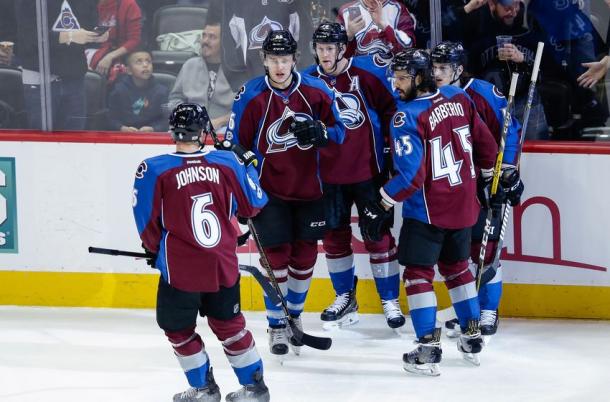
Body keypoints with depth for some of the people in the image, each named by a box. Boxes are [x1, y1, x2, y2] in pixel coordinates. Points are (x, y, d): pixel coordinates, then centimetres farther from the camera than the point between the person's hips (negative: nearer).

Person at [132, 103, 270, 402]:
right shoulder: (228, 163, -5)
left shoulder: (154, 170, -13)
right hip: (224, 265, 4)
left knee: (178, 328, 16)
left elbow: (147, 223, -6)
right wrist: (249, 165, 26)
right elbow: (254, 204, 8)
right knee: (229, 324, 19)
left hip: (180, 268, -4)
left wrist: (152, 250, 15)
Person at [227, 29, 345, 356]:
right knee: (277, 255, -4)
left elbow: (339, 130, 2)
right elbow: (235, 144, -4)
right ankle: (276, 325, 8)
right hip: (269, 189, -3)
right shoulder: (250, 96, -11)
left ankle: (294, 314, 30)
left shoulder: (316, 90, -6)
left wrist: (319, 132, -21)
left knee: (305, 255, 10)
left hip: (308, 188, 3)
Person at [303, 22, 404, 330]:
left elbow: (392, 109, -5)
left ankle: (390, 301, 10)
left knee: (378, 234, 1)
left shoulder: (368, 73, -11)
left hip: (367, 169, -4)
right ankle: (345, 297, 27)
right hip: (329, 174, 4)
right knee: (335, 235, 12)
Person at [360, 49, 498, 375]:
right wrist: (490, 176, 25)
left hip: (428, 210, -7)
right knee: (456, 266, 22)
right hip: (464, 203, 7)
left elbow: (411, 174, -24)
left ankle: (428, 347, -6)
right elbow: (485, 143, 9)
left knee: (418, 272, 1)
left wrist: (380, 207, -17)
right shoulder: (458, 97, 0)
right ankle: (472, 338, 26)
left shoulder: (407, 116, -20)